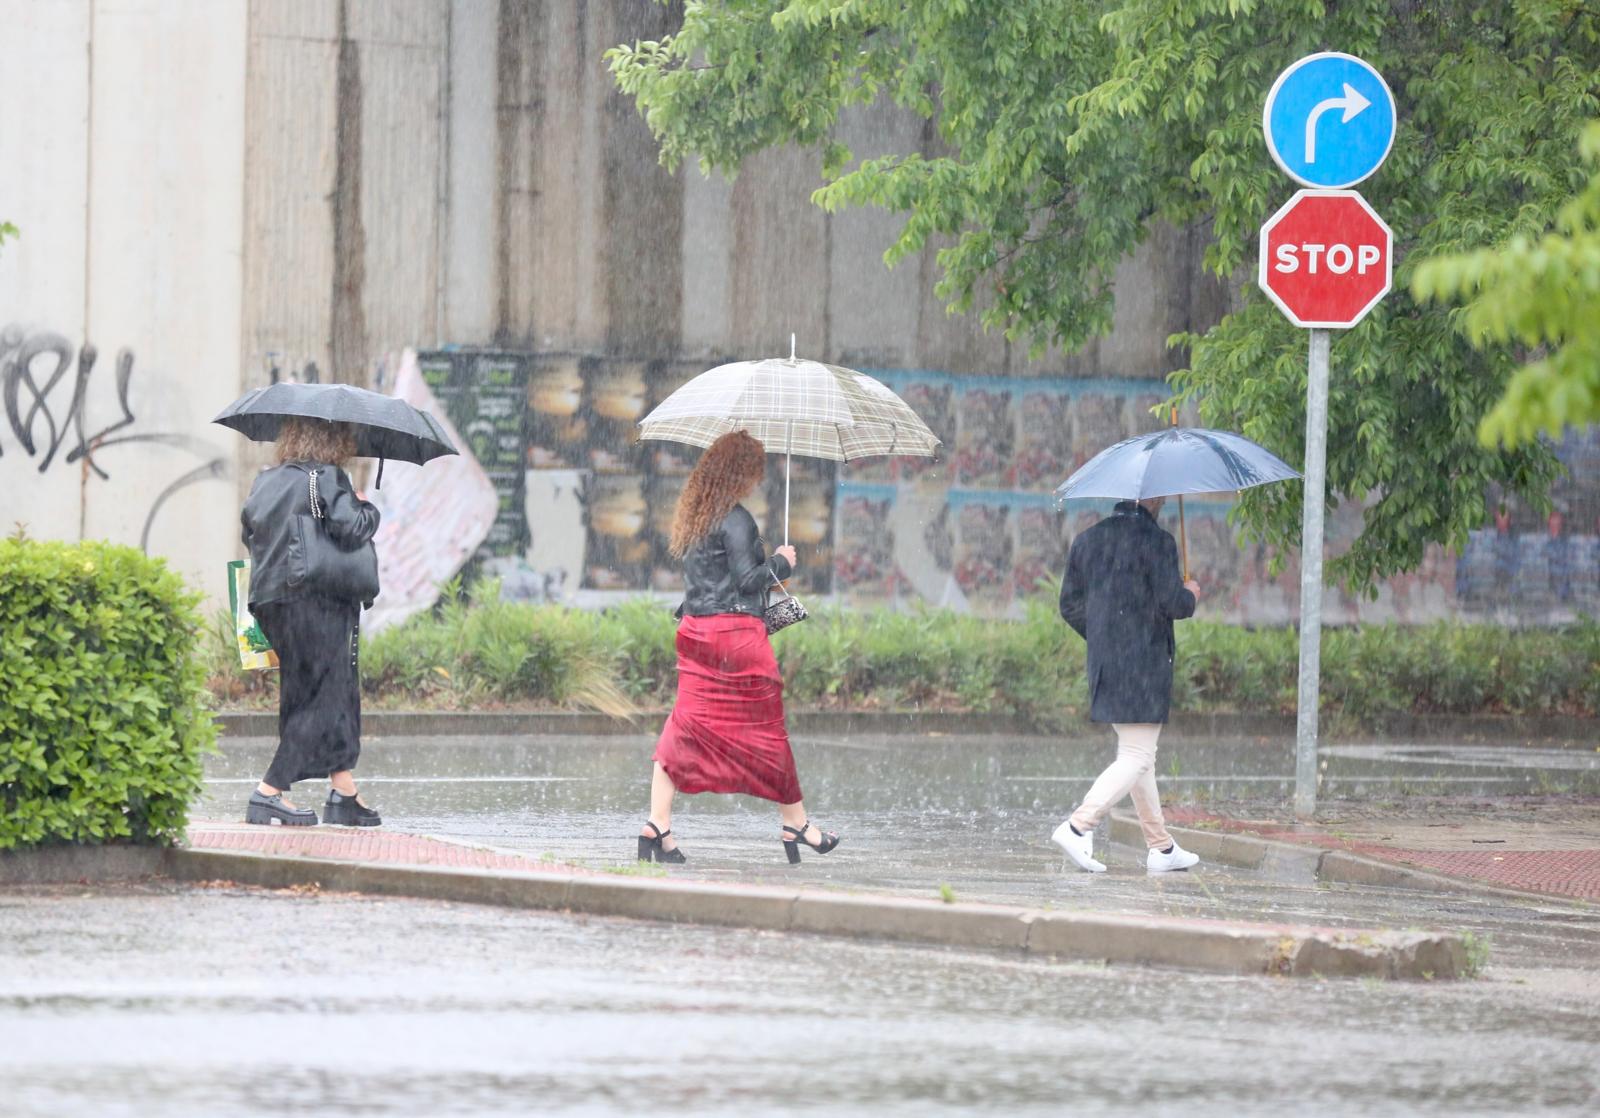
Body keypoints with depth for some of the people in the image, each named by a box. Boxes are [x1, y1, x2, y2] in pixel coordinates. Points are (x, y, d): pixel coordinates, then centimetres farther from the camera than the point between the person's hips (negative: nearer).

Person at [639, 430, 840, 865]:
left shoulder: (694, 516, 12)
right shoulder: (736, 519, -14)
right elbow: (746, 578, -17)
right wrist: (780, 562, -1)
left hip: (695, 631, 7)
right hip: (736, 633, -7)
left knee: (686, 726, 3)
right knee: (766, 729, 5)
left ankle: (658, 825, -8)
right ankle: (795, 824, 16)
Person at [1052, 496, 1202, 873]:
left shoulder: (1087, 541, 9)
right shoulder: (1157, 542, -12)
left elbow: (1070, 605, 12)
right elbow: (1173, 604, -16)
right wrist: (1190, 594, 7)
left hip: (1103, 663, 8)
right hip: (1145, 665, -8)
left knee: (1137, 755, 16)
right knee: (1136, 758, -5)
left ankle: (1161, 846, 22)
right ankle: (1078, 827, -19)